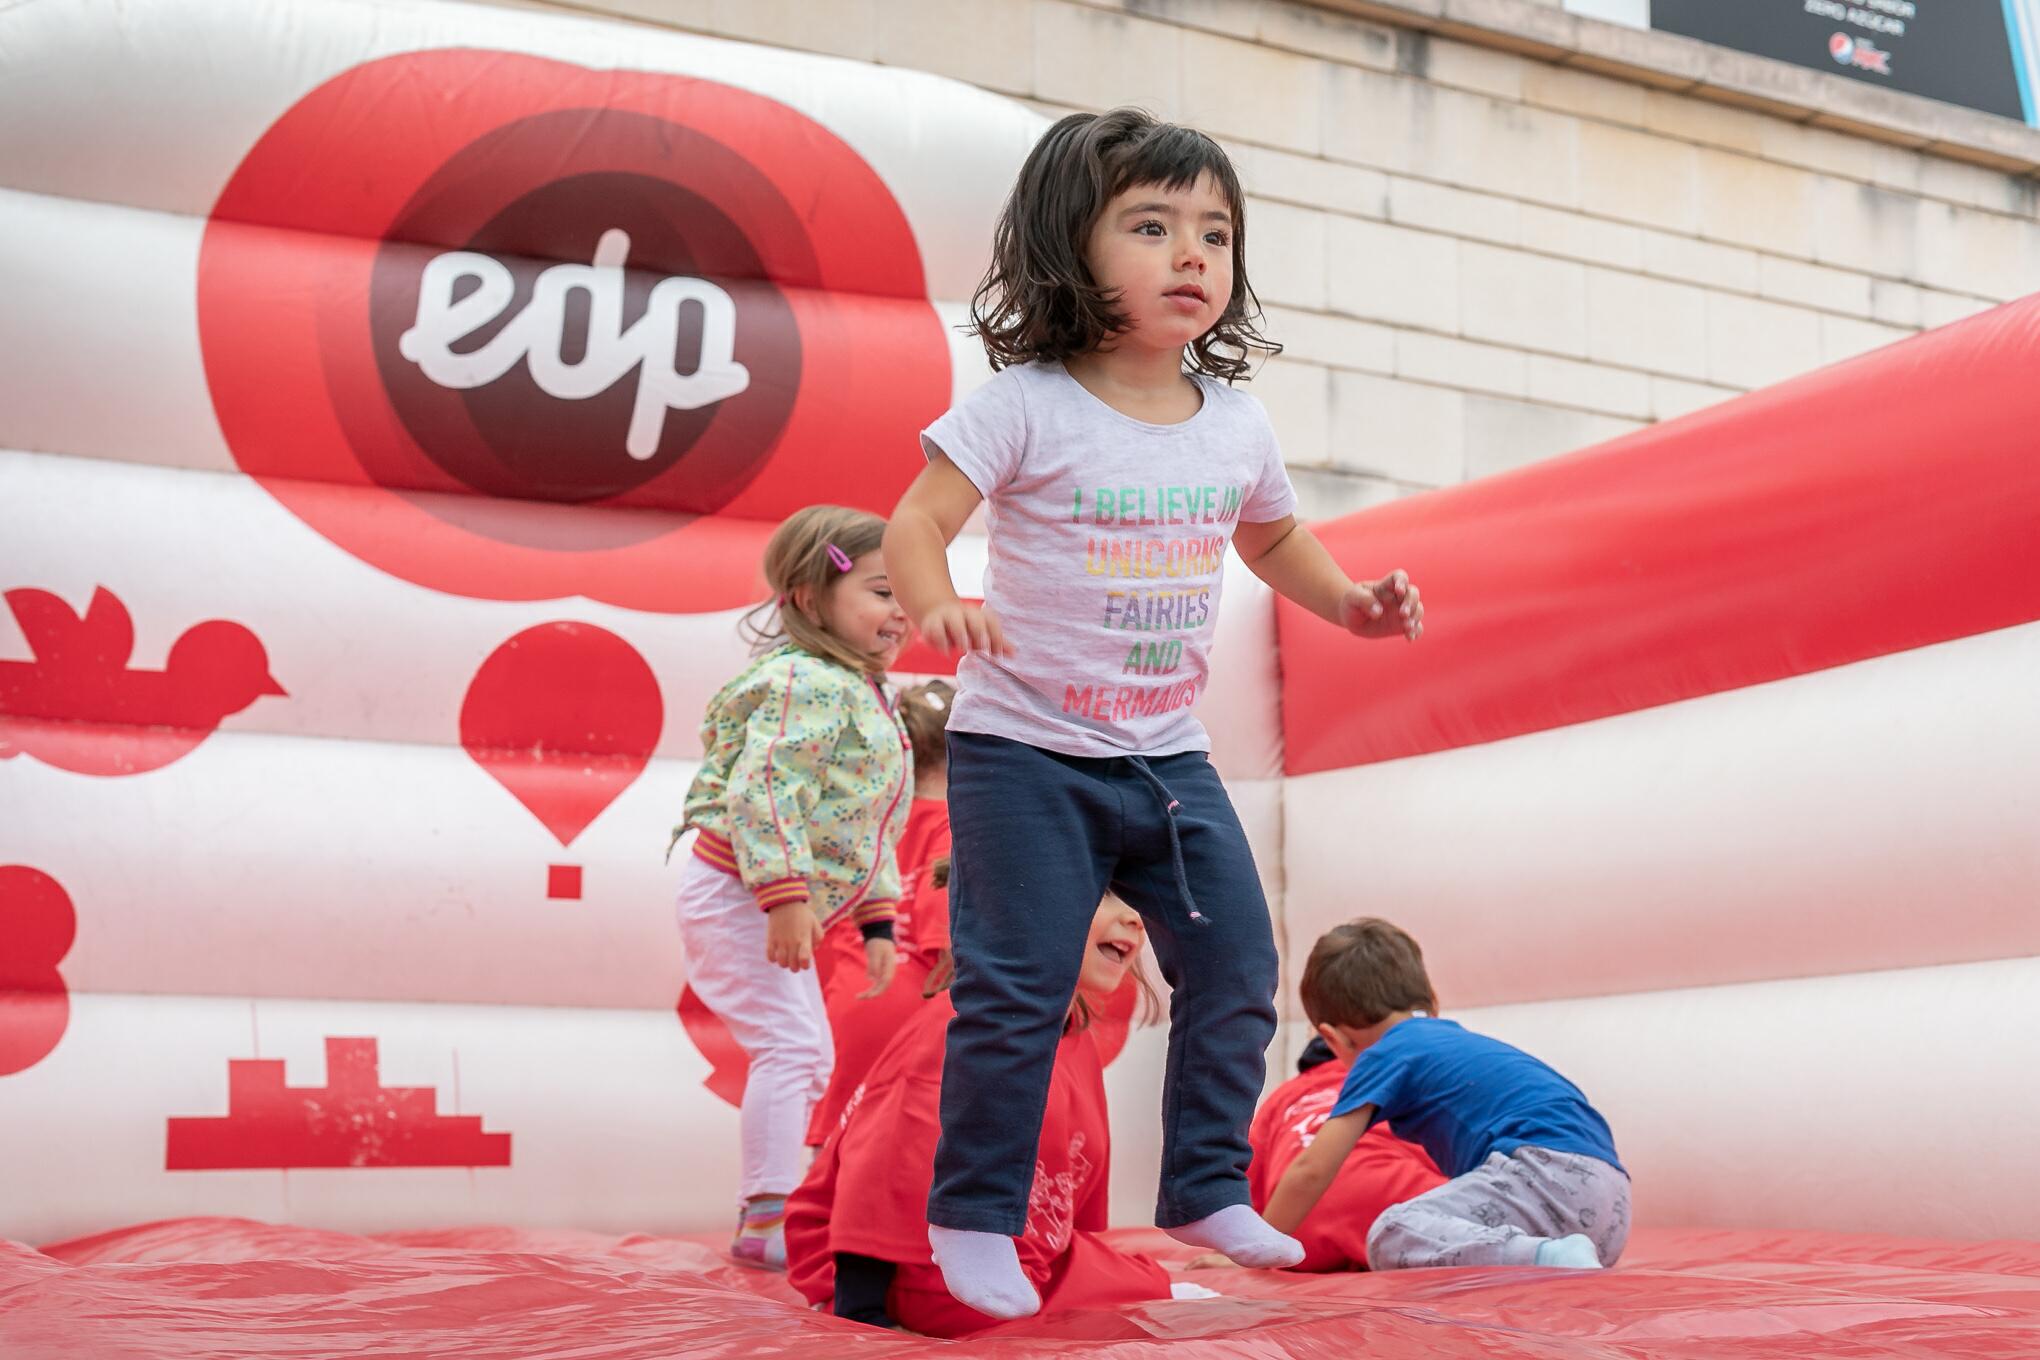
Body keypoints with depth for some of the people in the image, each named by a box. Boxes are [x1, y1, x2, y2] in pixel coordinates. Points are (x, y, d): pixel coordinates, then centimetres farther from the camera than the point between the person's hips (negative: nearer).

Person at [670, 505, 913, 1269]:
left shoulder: (864, 696, 13)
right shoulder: (808, 684, -20)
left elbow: (867, 829, 19)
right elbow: (762, 791, -30)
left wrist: (876, 919, 17)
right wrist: (786, 897, -33)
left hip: (776, 905, 11)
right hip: (738, 895, -11)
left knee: (802, 1055, 16)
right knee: (791, 1042, -14)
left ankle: (771, 1208, 26)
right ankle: (765, 1219, -10)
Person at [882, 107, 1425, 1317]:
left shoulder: (1236, 424, 5)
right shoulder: (1024, 407, -12)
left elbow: (1273, 537, 23)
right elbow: (917, 520, -18)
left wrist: (1351, 602, 7)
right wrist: (936, 604, -39)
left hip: (1169, 755, 6)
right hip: (1025, 751, -5)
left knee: (1237, 965, 4)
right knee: (1017, 991, -5)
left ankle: (1207, 1187, 20)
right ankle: (975, 1215, 10)